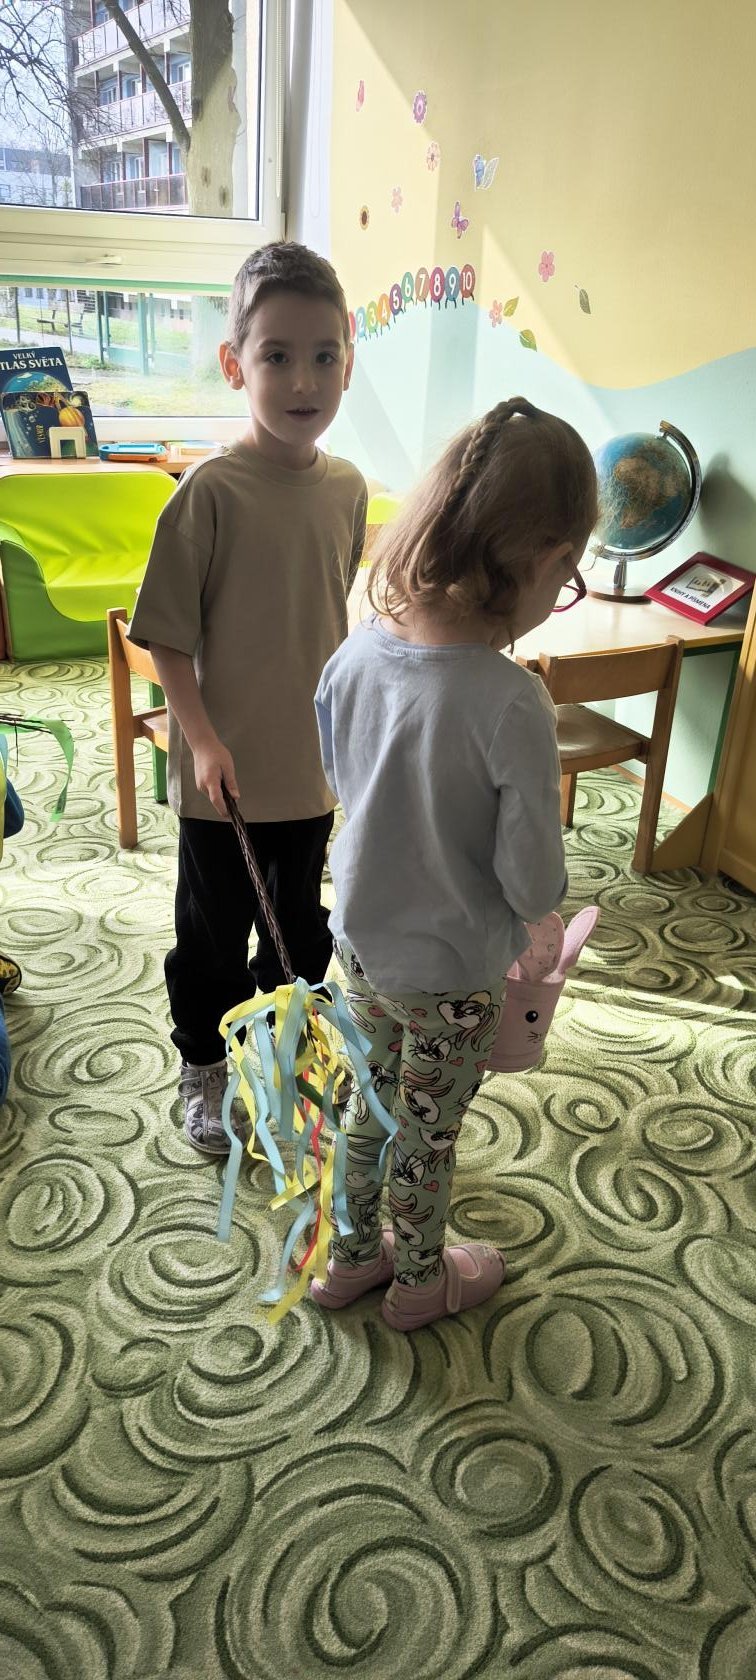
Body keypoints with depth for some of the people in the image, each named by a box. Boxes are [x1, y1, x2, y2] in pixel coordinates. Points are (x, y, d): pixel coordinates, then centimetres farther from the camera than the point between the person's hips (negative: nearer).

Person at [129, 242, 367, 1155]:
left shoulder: (347, 488, -1)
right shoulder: (211, 491, -17)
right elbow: (166, 634, -13)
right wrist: (202, 737, -21)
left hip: (311, 763, 5)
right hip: (223, 767, -4)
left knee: (299, 924, 20)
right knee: (214, 932, 13)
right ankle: (203, 1070, 36)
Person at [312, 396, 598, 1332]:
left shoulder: (358, 651, -13)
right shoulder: (512, 705, -32)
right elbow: (532, 884, -24)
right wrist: (547, 888, -1)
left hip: (360, 938, 5)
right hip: (452, 972, -5)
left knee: (375, 1099, 27)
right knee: (429, 1130, 19)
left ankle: (354, 1255, 49)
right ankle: (419, 1281, 45)